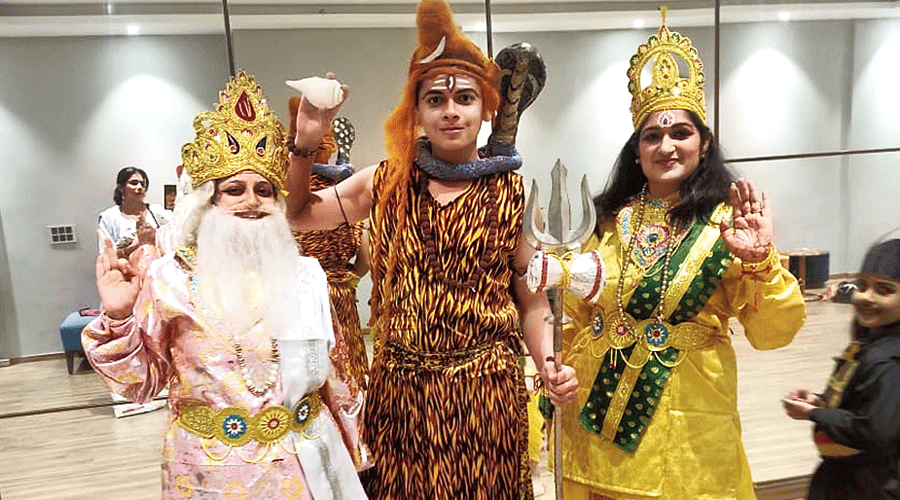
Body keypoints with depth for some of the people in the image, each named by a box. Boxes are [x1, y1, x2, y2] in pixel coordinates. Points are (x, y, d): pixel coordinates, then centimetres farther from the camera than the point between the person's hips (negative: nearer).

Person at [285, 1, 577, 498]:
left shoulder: (512, 195, -2)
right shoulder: (386, 183, 1)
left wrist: (549, 366, -12)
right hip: (399, 388, 2)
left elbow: (531, 301, 3)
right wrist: (305, 142, -6)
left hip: (485, 389, -1)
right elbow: (297, 213, 7)